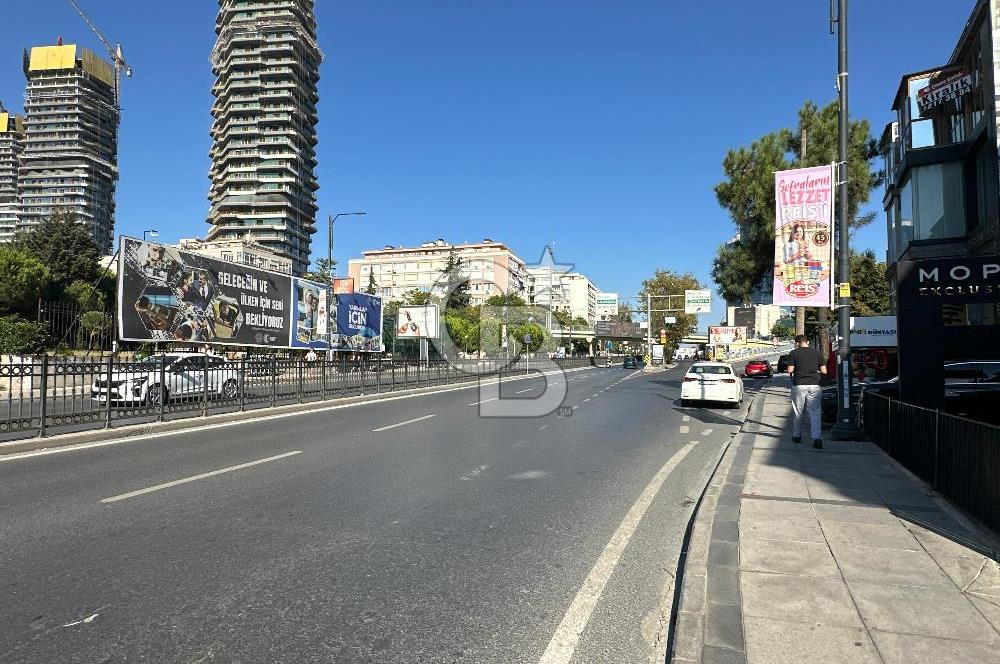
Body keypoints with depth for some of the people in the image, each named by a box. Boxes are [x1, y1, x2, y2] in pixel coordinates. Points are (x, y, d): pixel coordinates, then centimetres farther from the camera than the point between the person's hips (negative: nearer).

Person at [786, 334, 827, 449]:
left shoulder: (794, 353, 0)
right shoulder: (817, 353, 6)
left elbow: (790, 370, -5)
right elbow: (824, 371, 5)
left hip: (799, 385, -1)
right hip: (814, 385, 1)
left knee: (798, 412, 12)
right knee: (815, 413, 0)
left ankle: (796, 436, 23)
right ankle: (817, 438, -11)